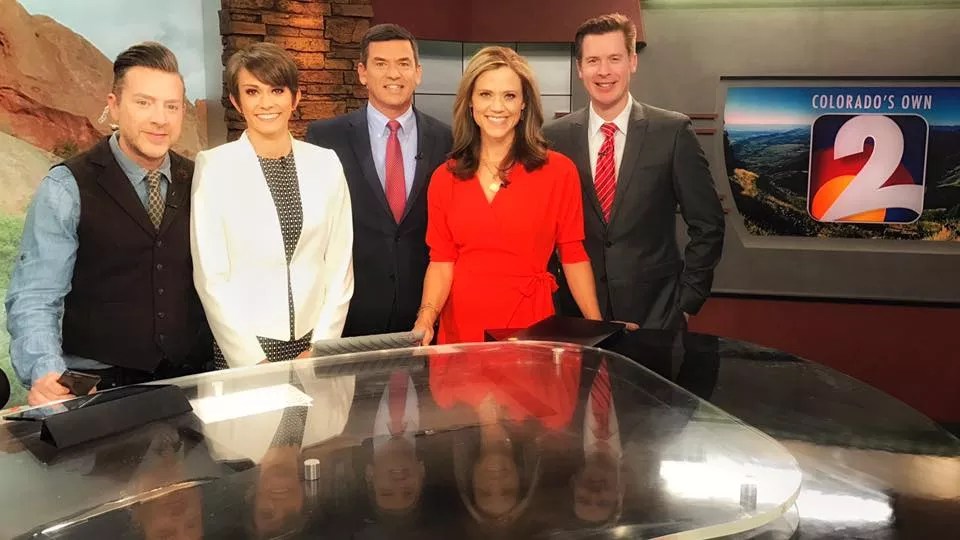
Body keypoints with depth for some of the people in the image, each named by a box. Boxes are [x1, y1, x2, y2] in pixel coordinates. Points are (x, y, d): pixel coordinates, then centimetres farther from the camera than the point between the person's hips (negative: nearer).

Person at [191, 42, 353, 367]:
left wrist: (322, 346, -3)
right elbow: (210, 277, -7)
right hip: (242, 352, -2)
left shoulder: (326, 164, 1)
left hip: (314, 344, 2)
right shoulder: (214, 167, -6)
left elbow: (340, 264, 3)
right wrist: (255, 361, -9)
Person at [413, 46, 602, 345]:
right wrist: (426, 318, -15)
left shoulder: (559, 171, -4)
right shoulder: (444, 178, 3)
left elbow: (573, 256, -1)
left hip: (530, 325, -2)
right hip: (460, 329, 2)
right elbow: (442, 261, 1)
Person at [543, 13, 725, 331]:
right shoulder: (554, 137, -2)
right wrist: (554, 298, 0)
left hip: (655, 313, -1)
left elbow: (707, 224, -2)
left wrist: (687, 299, -4)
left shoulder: (673, 132, -6)